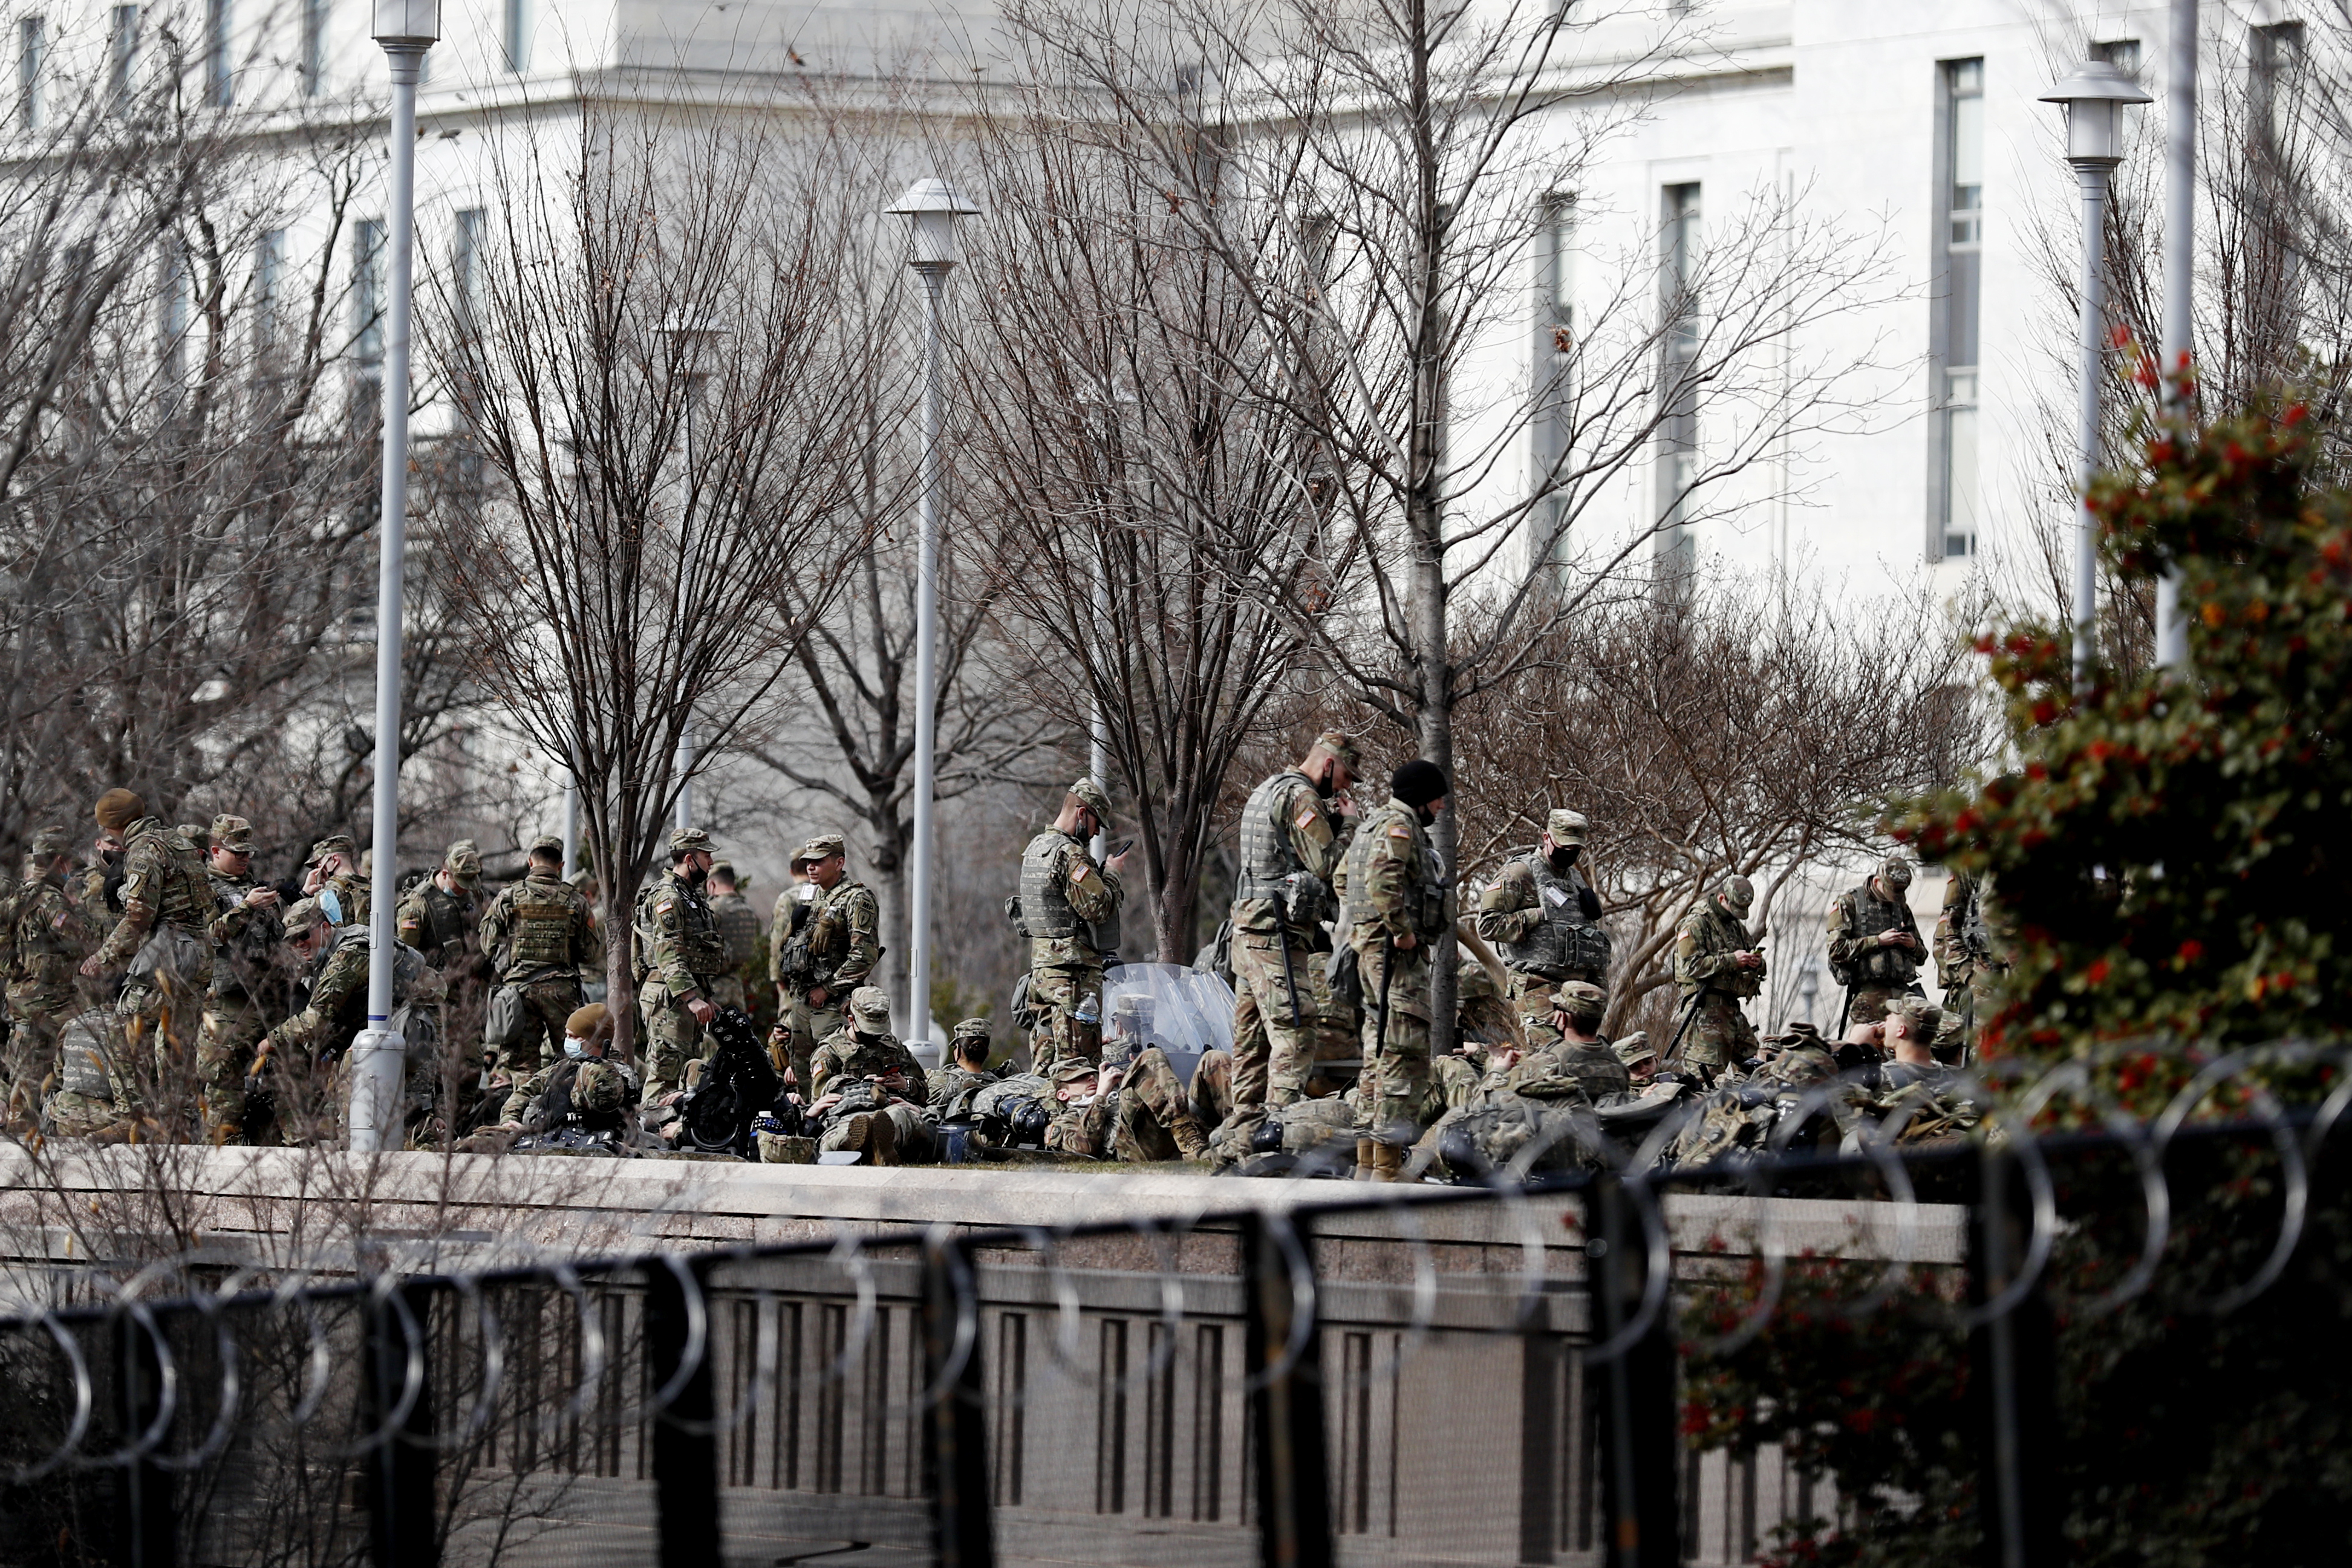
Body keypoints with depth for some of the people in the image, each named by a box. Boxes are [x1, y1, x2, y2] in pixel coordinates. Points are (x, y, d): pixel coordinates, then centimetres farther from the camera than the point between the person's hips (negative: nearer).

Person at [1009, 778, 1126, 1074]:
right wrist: (1111, 873, -3)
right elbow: (1099, 907, -19)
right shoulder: (1069, 855, -14)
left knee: (1046, 1061, 11)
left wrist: (1102, 873, 16)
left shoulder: (1035, 848, 17)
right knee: (1079, 1061, -9)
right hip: (1073, 969, -10)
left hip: (1040, 963, 10)